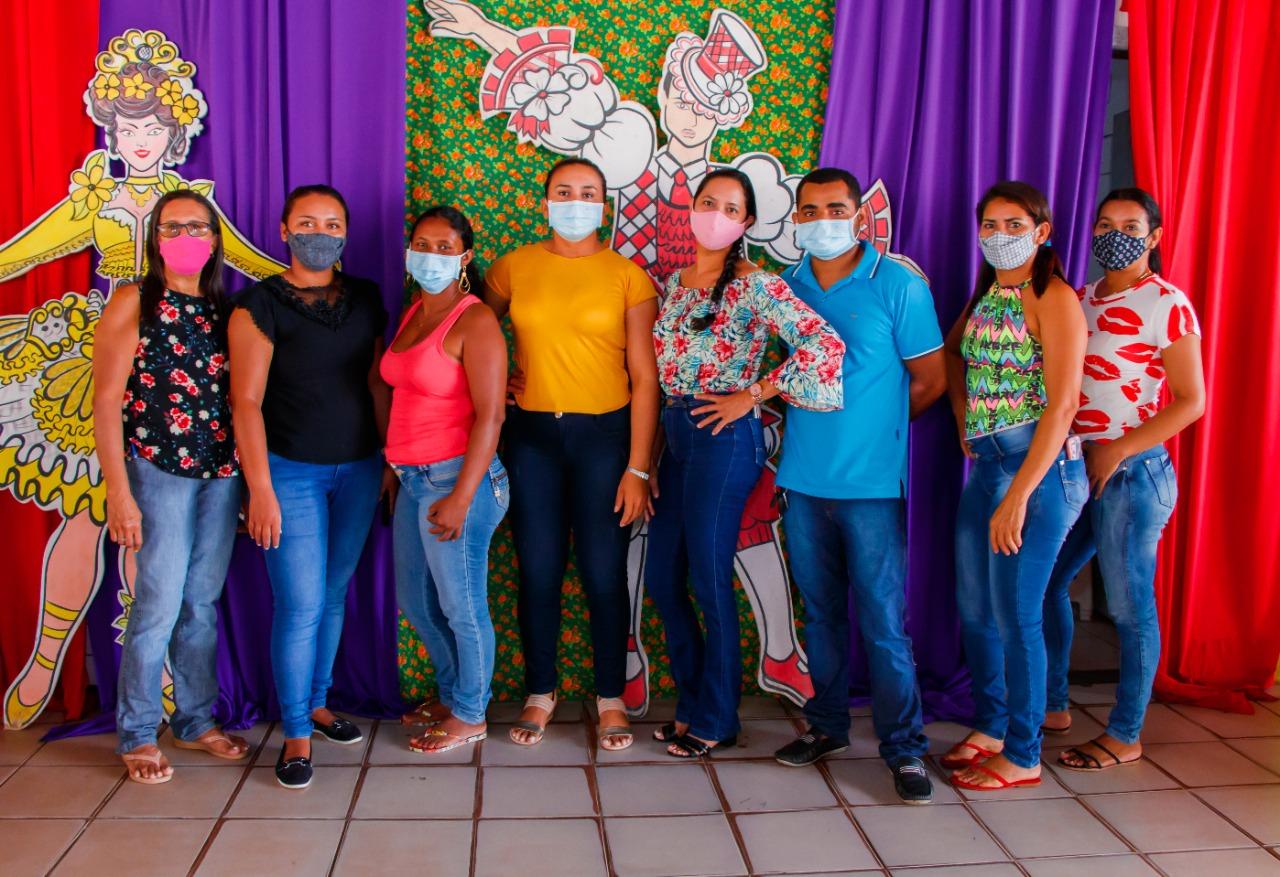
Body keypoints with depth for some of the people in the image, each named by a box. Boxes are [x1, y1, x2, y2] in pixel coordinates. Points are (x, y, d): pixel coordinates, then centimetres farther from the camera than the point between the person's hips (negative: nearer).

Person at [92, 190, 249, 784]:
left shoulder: (223, 307, 9)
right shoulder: (134, 302, -4)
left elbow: (238, 394, 10)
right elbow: (106, 401, -8)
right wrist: (118, 492, -14)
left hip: (222, 472, 4)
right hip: (158, 471, -4)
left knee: (202, 603, 11)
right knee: (159, 605, -1)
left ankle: (196, 720, 25)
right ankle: (137, 735, 16)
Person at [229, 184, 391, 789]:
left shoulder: (365, 299, 8)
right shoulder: (260, 305, -7)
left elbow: (377, 383, 11)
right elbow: (246, 401, -10)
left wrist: (392, 458, 7)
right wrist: (261, 490, -15)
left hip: (359, 469, 5)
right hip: (291, 471, -4)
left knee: (335, 594, 13)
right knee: (301, 604, -5)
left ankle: (316, 703, 31)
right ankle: (296, 735, 10)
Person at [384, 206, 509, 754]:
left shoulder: (474, 321, -13)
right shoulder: (413, 313, 12)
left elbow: (490, 415, -18)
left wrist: (461, 496, -21)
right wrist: (393, 465, 13)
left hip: (455, 479, -9)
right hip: (413, 478, 9)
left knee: (460, 605, 5)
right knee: (415, 600, 20)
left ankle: (469, 715, 24)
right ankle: (451, 694, 40)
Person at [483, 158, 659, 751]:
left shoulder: (628, 276, -1)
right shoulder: (514, 267, 5)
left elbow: (644, 376, -3)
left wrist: (638, 468, -8)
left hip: (604, 435, -2)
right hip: (532, 435, 2)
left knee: (604, 574, 2)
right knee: (538, 572, 7)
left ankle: (611, 700, 20)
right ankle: (540, 693, 25)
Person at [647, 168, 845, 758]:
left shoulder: (756, 285, -9)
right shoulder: (674, 283, 13)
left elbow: (825, 344, -21)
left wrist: (751, 395, -15)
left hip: (724, 438, -7)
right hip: (675, 432, 8)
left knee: (710, 581, 1)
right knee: (662, 581, 11)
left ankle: (716, 721, 19)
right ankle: (692, 704, 28)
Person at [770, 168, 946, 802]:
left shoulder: (899, 286, -4)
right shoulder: (784, 287, 7)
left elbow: (929, 380, 1)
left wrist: (872, 424, 6)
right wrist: (809, 420, 5)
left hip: (871, 481, -4)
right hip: (803, 477, 4)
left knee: (882, 619, -2)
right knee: (821, 611, 14)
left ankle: (904, 746, 11)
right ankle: (826, 725, 28)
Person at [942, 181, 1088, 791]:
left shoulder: (1053, 298, -11)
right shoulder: (986, 295, 12)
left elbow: (1062, 405, -18)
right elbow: (953, 354, 31)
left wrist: (1019, 496, -21)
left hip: (1038, 467, -8)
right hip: (986, 465, 8)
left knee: (1015, 616, 0)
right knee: (974, 609, 14)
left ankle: (1022, 756, 17)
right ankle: (990, 729, 32)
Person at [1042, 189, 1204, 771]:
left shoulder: (1167, 305, -8)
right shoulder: (1082, 299, 12)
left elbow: (1191, 401, -11)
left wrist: (1117, 451, -16)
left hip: (1133, 470, -7)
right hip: (1075, 465, 7)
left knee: (1129, 604, 1)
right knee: (1044, 583, 12)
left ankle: (1125, 736, 15)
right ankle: (1053, 706, 30)